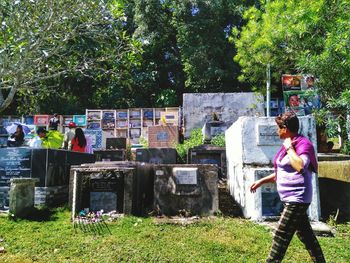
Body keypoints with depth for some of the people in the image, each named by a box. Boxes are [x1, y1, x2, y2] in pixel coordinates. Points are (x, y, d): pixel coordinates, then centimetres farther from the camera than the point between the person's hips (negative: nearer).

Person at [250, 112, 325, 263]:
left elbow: (300, 167, -34)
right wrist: (261, 181, 17)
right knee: (306, 235, 18)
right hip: (290, 199, 9)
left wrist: (289, 148, -22)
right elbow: (281, 172, 21)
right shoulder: (288, 145, 13)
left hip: (297, 199, -9)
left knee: (281, 237, -5)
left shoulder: (303, 144, -14)